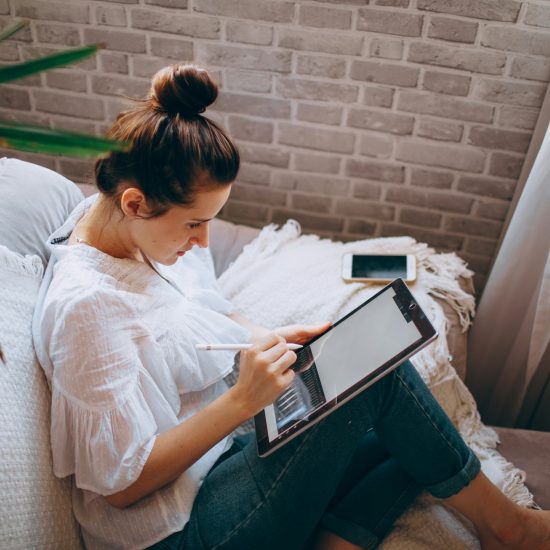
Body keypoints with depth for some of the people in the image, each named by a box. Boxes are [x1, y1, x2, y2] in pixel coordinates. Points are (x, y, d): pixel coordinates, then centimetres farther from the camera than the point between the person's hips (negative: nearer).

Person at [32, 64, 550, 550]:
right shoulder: (86, 306, -27)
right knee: (374, 368, -18)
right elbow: (124, 484, -22)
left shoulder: (143, 224, -2)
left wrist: (270, 340, -4)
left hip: (220, 453, 8)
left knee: (408, 445, -3)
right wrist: (244, 400, -28)